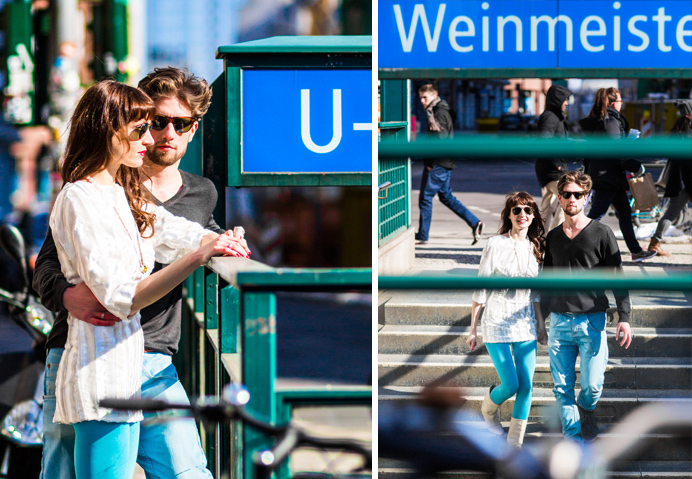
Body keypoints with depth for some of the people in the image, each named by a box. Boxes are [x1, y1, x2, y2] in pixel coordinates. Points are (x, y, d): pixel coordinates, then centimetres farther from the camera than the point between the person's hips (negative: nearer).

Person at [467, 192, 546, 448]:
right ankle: (489, 408, 27)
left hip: (525, 325, 4)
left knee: (526, 386, -2)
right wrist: (473, 329, -3)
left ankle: (515, 442, 9)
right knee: (511, 385, -8)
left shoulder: (535, 248, 7)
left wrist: (541, 325, 14)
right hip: (497, 323, -4)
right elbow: (481, 289, -4)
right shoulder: (495, 245, -7)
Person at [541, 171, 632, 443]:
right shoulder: (553, 237, 12)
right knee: (562, 386, 0)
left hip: (592, 320, -3)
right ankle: (572, 436, 8)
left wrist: (624, 318, -10)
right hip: (559, 321, 3)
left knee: (592, 385, -6)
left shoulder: (601, 234, 1)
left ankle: (586, 411, 26)